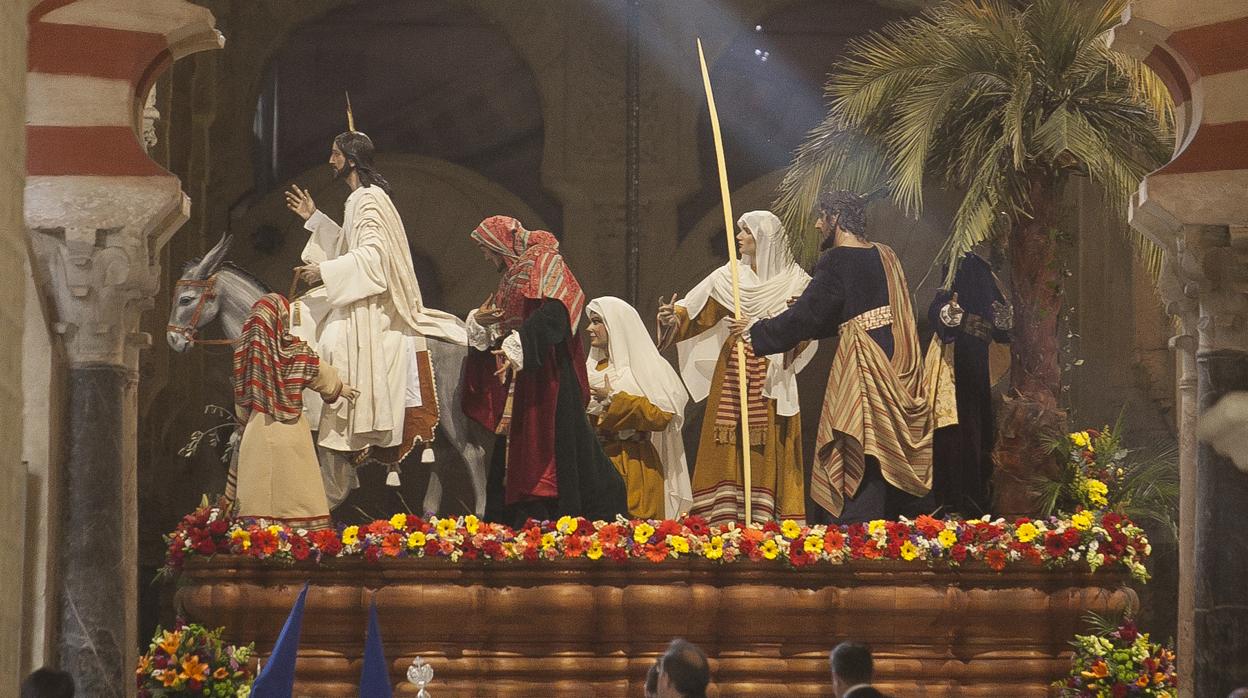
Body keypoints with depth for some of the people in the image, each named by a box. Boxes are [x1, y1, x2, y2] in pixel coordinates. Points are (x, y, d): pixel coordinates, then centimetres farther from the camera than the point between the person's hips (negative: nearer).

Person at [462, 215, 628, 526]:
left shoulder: (543, 261, -5)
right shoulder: (510, 276, 22)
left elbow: (555, 310, -22)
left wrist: (519, 346, -31)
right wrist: (479, 321, 2)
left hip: (546, 378, -9)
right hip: (517, 382, 9)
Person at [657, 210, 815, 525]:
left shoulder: (794, 281, 3)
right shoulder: (729, 277, 10)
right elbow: (699, 311, 3)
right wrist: (674, 317, -16)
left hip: (772, 376, -3)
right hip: (732, 370, 3)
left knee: (768, 449, -6)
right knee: (729, 448, -2)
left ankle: (767, 520, -6)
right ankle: (725, 520, -3)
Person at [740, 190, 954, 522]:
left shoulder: (837, 261, -12)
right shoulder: (885, 255, 12)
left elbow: (807, 315, -9)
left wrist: (758, 330, 4)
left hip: (865, 367, -8)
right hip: (900, 366, 8)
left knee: (862, 468, -7)